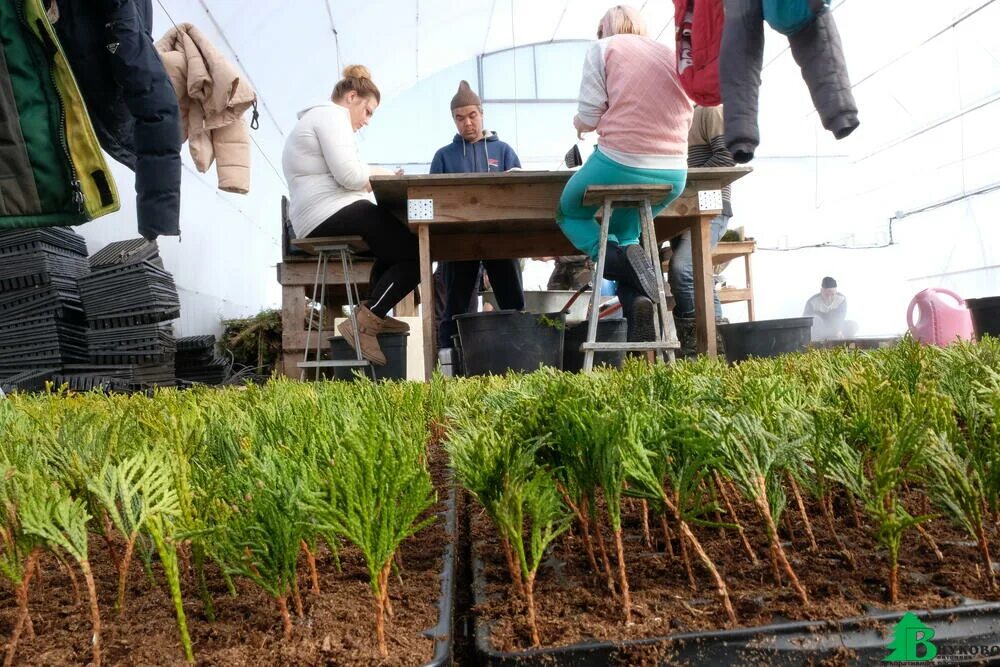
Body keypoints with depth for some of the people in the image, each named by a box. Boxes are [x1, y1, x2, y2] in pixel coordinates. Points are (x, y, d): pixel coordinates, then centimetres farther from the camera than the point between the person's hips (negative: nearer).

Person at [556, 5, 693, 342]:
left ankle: (624, 262, -6)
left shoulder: (603, 48, 4)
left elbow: (588, 117, -1)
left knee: (569, 214, 22)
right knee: (624, 231, 29)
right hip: (673, 176, 5)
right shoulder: (671, 55, 18)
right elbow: (684, 120, 21)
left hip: (620, 165, -5)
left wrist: (579, 124, 21)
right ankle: (637, 300, 4)